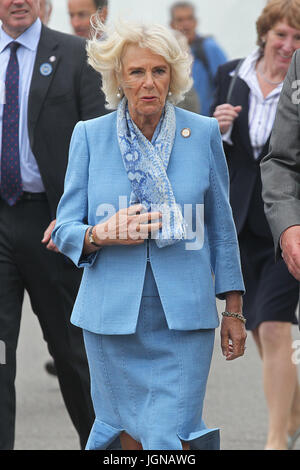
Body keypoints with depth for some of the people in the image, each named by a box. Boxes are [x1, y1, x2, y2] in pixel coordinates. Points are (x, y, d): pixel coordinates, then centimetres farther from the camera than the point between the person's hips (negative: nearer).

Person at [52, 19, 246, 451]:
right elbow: (64, 229, 3)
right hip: (113, 314, 1)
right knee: (129, 435, 8)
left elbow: (221, 225, 10)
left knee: (169, 439, -10)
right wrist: (101, 235, -19)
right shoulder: (90, 136, 2)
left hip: (184, 316, -1)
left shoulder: (203, 133, 4)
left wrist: (233, 309, 9)